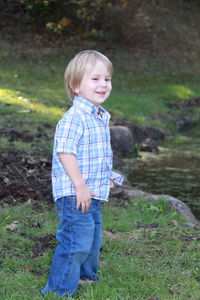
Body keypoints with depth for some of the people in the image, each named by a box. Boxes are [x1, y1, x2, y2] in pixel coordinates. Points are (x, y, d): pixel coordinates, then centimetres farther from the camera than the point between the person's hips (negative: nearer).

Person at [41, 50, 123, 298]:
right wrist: (80, 186, -25)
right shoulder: (74, 118, -19)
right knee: (76, 243, -9)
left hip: (93, 195, 10)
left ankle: (88, 278, 40)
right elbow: (65, 152, -24)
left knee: (92, 241, 21)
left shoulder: (101, 118, 13)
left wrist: (107, 176, 27)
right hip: (74, 195, -10)